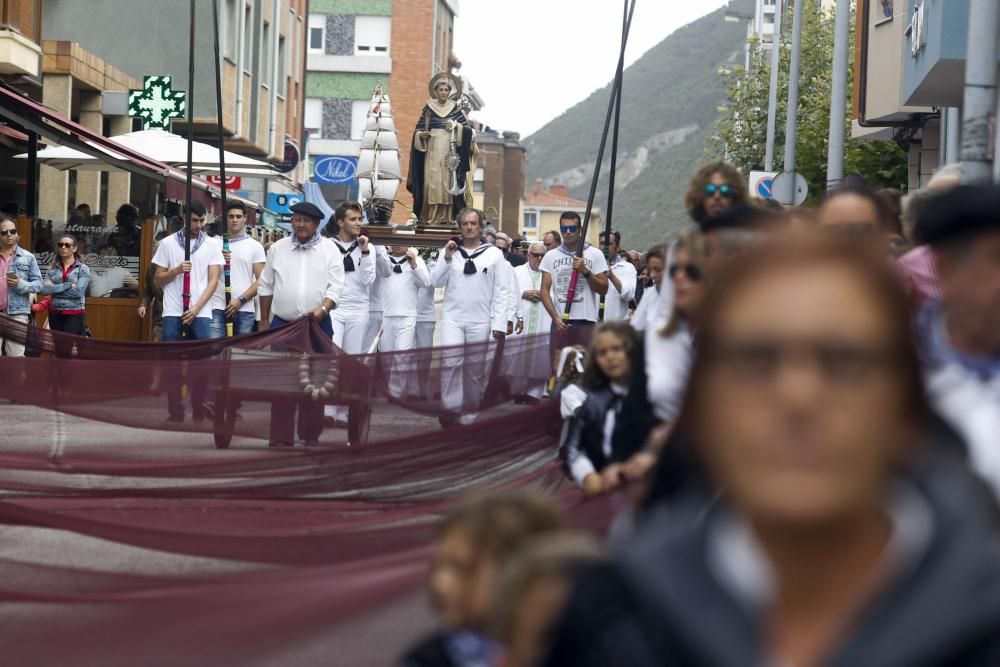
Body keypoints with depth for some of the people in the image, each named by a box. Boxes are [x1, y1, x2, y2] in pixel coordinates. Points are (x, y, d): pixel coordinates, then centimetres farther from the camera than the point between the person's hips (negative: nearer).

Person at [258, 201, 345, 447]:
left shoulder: (330, 250, 0)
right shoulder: (277, 249, 6)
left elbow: (335, 287, -5)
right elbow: (266, 286, 12)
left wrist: (322, 309, -22)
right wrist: (264, 321, 11)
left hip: (317, 325, -1)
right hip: (282, 324, 1)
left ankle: (311, 435, 13)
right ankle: (281, 436, 1)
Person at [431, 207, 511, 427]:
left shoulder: (494, 254, 3)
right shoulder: (450, 251, 8)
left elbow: (501, 291, 0)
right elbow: (436, 282, 4)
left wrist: (499, 324, -6)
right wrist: (446, 258, -8)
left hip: (480, 320, 0)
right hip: (452, 318, 0)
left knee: (476, 368, 6)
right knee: (451, 361, -16)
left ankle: (469, 413, 15)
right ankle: (451, 408, -13)